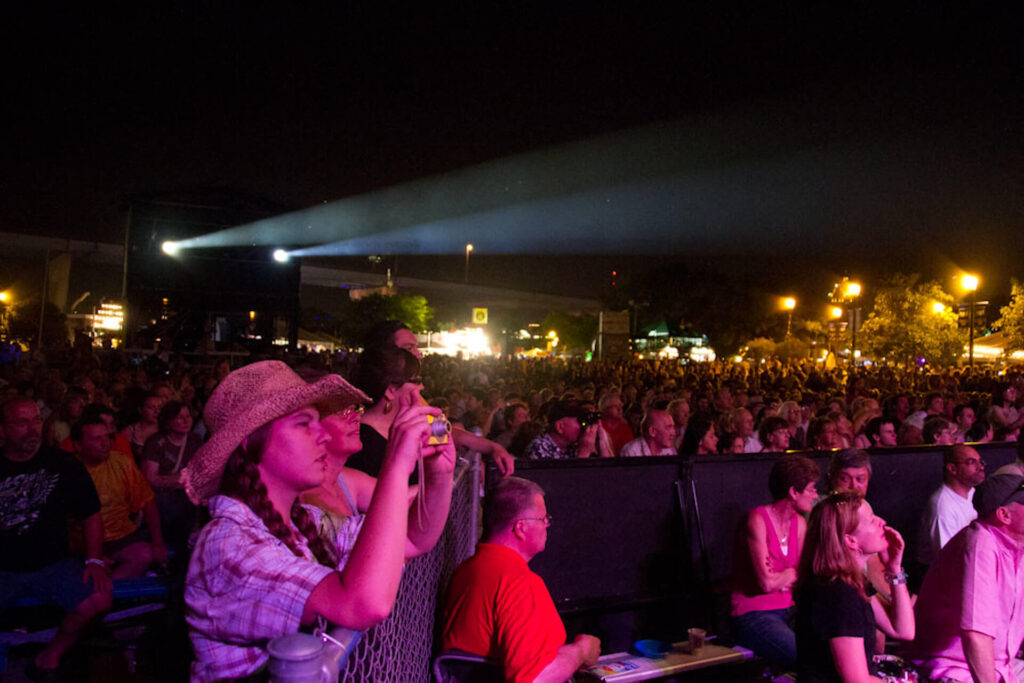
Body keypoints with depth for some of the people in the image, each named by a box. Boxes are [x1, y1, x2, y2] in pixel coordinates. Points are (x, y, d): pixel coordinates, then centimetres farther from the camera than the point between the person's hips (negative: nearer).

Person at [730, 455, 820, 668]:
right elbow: (766, 583, -19)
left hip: (787, 610, 8)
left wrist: (780, 577, -11)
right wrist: (793, 573, -1)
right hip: (752, 616, -7)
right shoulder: (758, 520, -14)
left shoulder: (799, 523, 11)